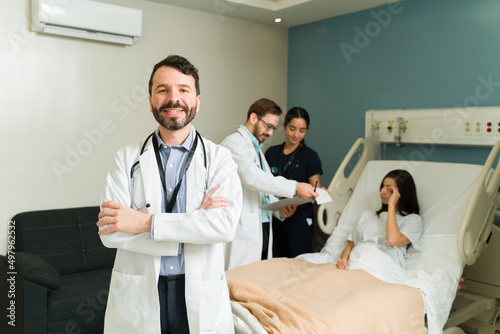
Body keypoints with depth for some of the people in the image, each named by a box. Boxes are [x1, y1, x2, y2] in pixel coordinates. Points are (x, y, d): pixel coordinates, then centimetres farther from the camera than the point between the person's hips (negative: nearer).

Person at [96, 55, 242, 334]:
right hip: (137, 297, 1)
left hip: (201, 298, 0)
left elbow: (225, 225, -17)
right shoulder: (128, 158, 0)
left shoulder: (219, 158, -2)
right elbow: (109, 232, -10)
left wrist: (147, 222, -18)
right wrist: (193, 223, -16)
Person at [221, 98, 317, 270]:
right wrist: (295, 187, -25)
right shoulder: (234, 142, -8)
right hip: (244, 230, -9)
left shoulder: (256, 148, 22)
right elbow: (252, 178, -23)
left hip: (263, 228, 9)